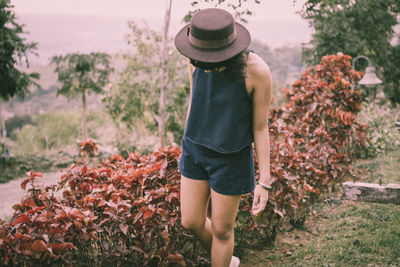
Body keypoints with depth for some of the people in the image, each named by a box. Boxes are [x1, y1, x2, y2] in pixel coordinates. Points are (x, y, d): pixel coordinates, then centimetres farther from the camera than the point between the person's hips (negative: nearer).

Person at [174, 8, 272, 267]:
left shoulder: (257, 70, -24)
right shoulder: (197, 60, -11)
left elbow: (261, 127, -14)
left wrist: (265, 181, -12)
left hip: (232, 157, -5)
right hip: (196, 149, 5)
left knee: (221, 228, 8)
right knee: (192, 221, 11)